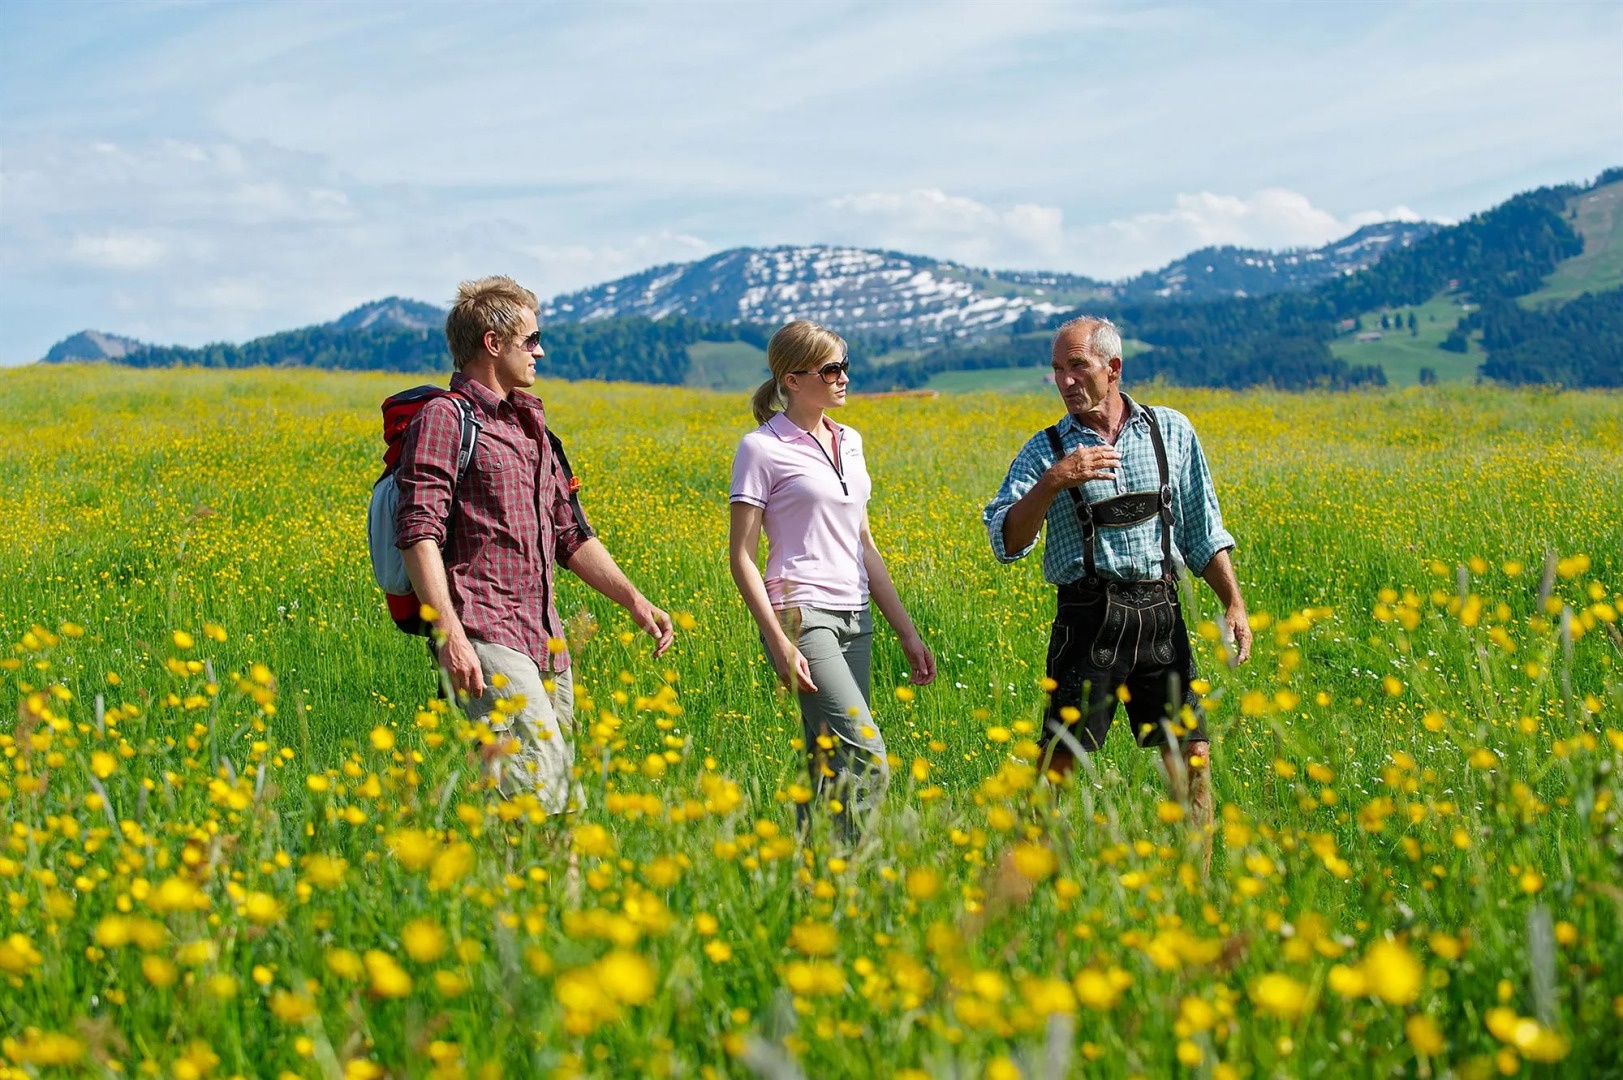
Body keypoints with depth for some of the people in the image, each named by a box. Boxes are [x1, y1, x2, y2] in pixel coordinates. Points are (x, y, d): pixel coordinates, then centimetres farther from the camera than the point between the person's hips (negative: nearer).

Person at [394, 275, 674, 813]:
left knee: (567, 796, 5)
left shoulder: (530, 425, 23)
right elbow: (418, 534, -13)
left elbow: (570, 534, 26)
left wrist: (634, 599, 14)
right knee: (541, 780, -22)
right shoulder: (445, 418, -4)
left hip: (545, 641, 9)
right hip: (485, 636, -8)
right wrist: (450, 634, -23)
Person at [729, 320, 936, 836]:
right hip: (801, 616, -7)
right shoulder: (762, 449, -5)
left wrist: (907, 632, 16)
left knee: (830, 767, 4)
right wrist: (779, 645, -16)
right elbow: (742, 556, -7)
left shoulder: (850, 442, 15)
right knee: (867, 755, -18)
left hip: (854, 620, 7)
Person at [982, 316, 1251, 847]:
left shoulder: (1171, 430, 9)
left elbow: (1203, 531, 14)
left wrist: (1234, 605, 5)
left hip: (1160, 613, 2)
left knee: (1193, 756, 2)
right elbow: (1007, 543, -7)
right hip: (1089, 618, -2)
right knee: (1060, 760, -6)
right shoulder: (1046, 451, 3)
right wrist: (1053, 481, -19)